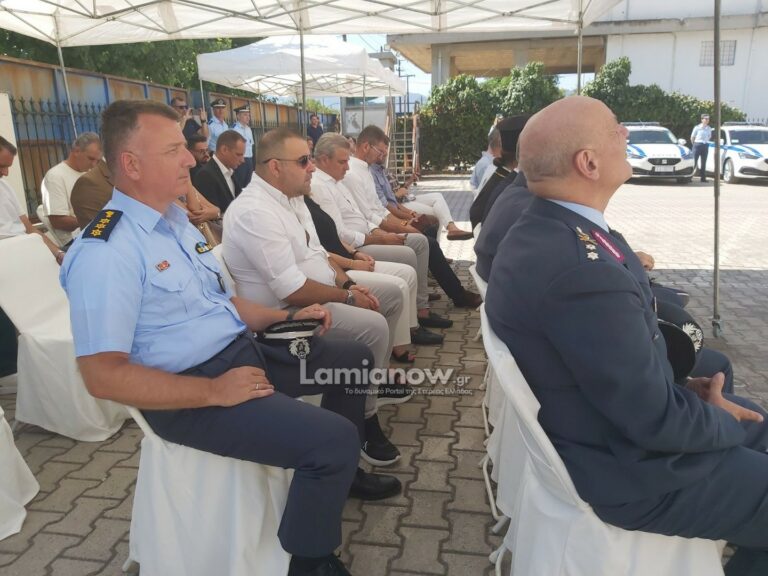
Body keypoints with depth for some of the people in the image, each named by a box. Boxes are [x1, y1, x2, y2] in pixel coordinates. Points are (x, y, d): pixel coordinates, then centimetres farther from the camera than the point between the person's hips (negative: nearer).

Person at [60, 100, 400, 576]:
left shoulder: (176, 220, 10)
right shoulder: (105, 251, -20)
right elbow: (102, 375, -23)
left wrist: (286, 318, 6)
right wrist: (213, 392, -23)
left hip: (244, 351, 10)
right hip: (190, 393, -9)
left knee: (354, 358, 16)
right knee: (334, 437, -24)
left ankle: (340, 472, 36)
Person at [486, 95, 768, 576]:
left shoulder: (544, 230, -4)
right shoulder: (579, 269, -35)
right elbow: (656, 420, -25)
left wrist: (680, 388, -3)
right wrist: (725, 421, -6)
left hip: (604, 419, 9)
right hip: (629, 469, -9)